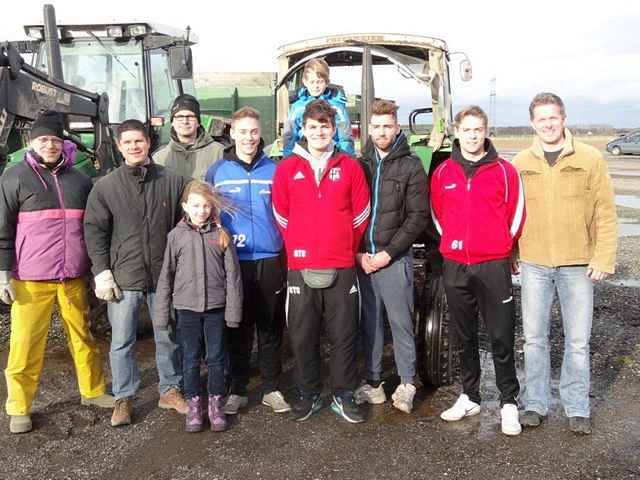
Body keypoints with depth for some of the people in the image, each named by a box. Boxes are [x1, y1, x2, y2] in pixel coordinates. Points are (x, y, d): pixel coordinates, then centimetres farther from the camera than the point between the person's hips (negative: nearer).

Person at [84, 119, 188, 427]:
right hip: (124, 277, -1)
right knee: (121, 342, 6)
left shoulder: (172, 181, 2)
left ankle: (170, 390, 29)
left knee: (168, 338, 12)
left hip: (164, 275, 1)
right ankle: (123, 398, 22)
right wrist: (102, 272, -5)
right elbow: (94, 231, 2)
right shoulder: (105, 187, 1)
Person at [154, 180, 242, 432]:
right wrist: (161, 314, 1)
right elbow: (166, 276, 1)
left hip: (216, 306, 0)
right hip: (187, 307, 0)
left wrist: (233, 311, -4)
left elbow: (232, 275, -1)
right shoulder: (176, 235, -1)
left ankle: (216, 403, 24)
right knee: (191, 359, 9)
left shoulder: (221, 235, -2)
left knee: (216, 357, 9)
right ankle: (193, 404, 24)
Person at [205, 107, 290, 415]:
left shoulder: (274, 170, 6)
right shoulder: (217, 171, 4)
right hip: (233, 261, -1)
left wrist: (288, 250, 4)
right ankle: (237, 390, 20)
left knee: (271, 328, 7)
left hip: (270, 260, 1)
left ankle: (271, 389, 20)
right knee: (238, 329, 7)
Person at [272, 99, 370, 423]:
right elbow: (281, 217, 9)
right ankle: (308, 395, 23)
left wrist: (345, 248, 9)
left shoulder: (350, 167, 5)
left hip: (342, 268, 0)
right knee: (302, 336, 7)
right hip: (300, 268, 0)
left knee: (344, 335, 6)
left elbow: (361, 215, 8)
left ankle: (344, 396, 20)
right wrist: (298, 250, 9)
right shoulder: (287, 169, 5)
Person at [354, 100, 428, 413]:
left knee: (401, 322, 1)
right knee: (369, 322, 10)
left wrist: (389, 252, -10)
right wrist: (358, 253, -3)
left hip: (395, 258, -3)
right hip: (361, 258, 3)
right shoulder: (359, 166, 10)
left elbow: (418, 217, -4)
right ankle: (373, 382, 20)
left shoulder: (411, 167, 1)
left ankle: (406, 384, 14)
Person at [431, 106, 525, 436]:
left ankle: (509, 402, 14)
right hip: (455, 266, 3)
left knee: (501, 337, 1)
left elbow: (516, 214, 4)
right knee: (465, 337, 14)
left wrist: (500, 246, 9)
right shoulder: (442, 173, 6)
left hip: (493, 266, -3)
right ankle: (469, 397, 28)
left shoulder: (504, 171, -1)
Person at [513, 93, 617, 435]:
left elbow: (605, 213, -1)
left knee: (578, 340, 7)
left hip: (577, 264, -1)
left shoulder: (590, 159, -1)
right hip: (533, 264, 2)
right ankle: (535, 403, 23)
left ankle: (577, 408, 22)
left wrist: (603, 258, -7)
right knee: (534, 337, 9)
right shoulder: (520, 163, 5)